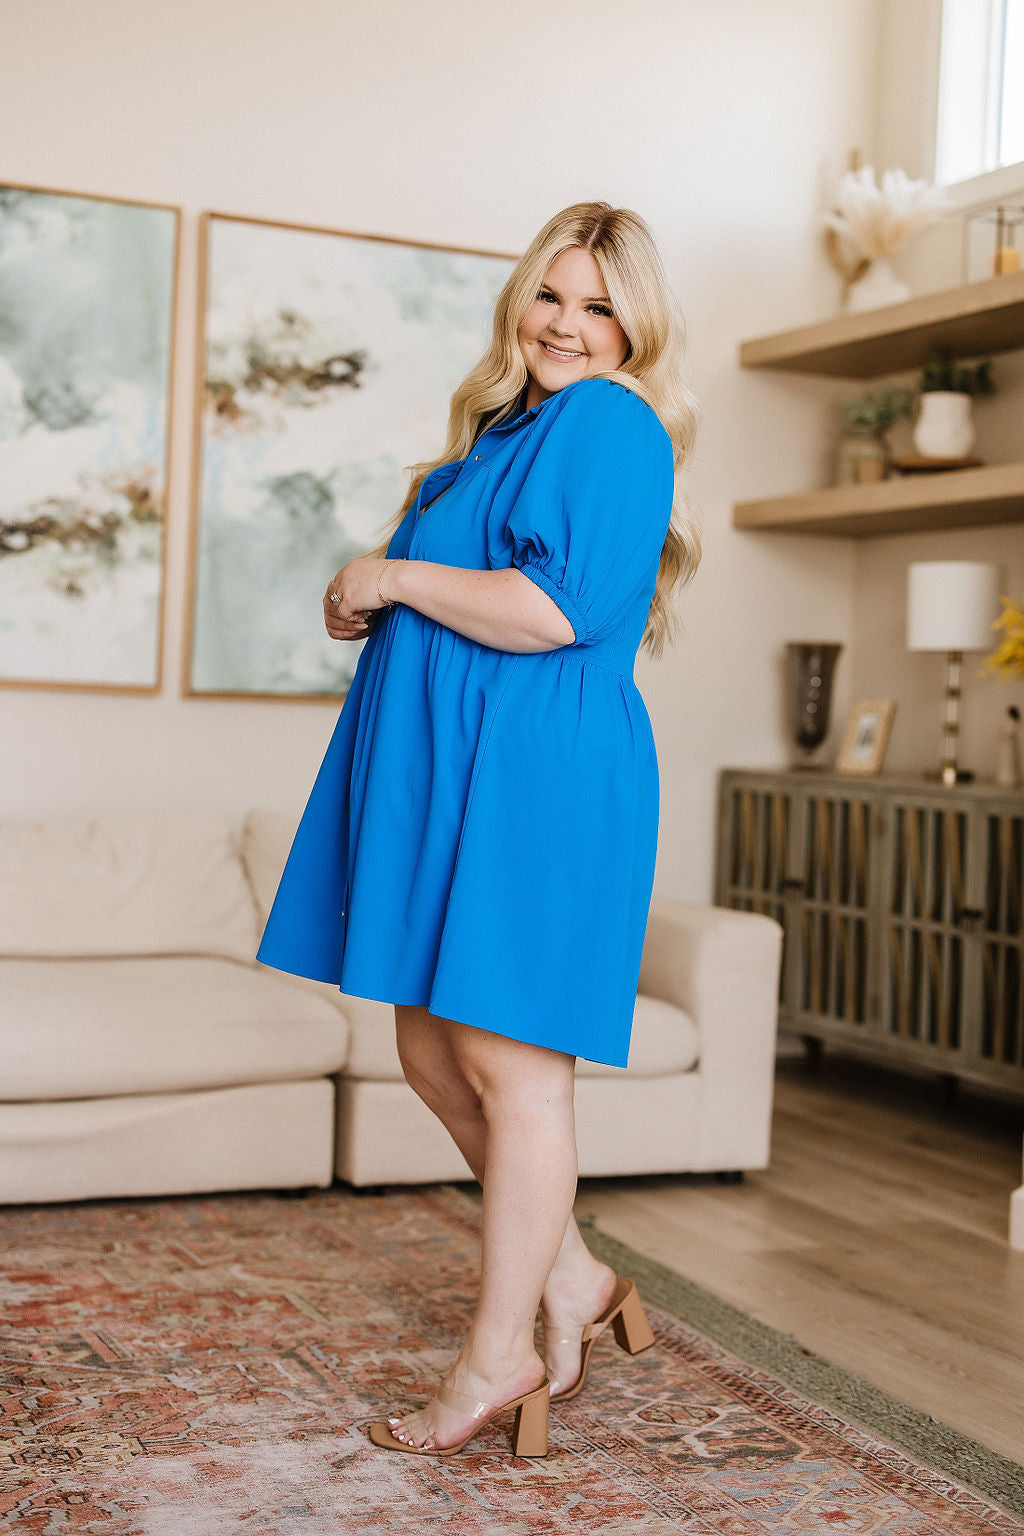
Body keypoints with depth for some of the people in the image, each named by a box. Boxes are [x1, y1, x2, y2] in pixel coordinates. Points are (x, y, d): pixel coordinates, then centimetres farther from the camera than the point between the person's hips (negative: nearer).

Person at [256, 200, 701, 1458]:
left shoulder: (609, 422, -9)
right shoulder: (507, 427, 20)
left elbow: (562, 610, -21)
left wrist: (393, 577, -12)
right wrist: (375, 601, 12)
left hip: (537, 780, -10)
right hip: (449, 777, 10)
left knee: (509, 1060, -3)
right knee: (433, 1051, 13)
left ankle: (499, 1360, 10)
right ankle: (570, 1283, 27)